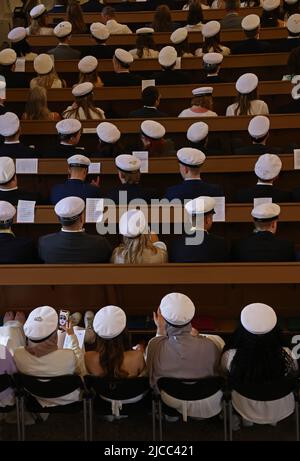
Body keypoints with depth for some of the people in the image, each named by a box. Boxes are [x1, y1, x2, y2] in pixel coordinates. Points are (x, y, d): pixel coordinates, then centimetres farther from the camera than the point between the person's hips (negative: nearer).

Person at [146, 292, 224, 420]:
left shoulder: (155, 345, -30)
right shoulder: (211, 345, -30)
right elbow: (218, 370, -6)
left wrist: (160, 330, -9)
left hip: (172, 403, 1)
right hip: (210, 405, -1)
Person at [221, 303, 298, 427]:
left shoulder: (231, 357, -36)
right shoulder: (285, 356, -35)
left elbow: (225, 371, -10)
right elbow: (294, 373, -9)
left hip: (246, 409, 0)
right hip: (279, 410, 1)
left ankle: (247, 419, 48)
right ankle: (273, 419, 47)